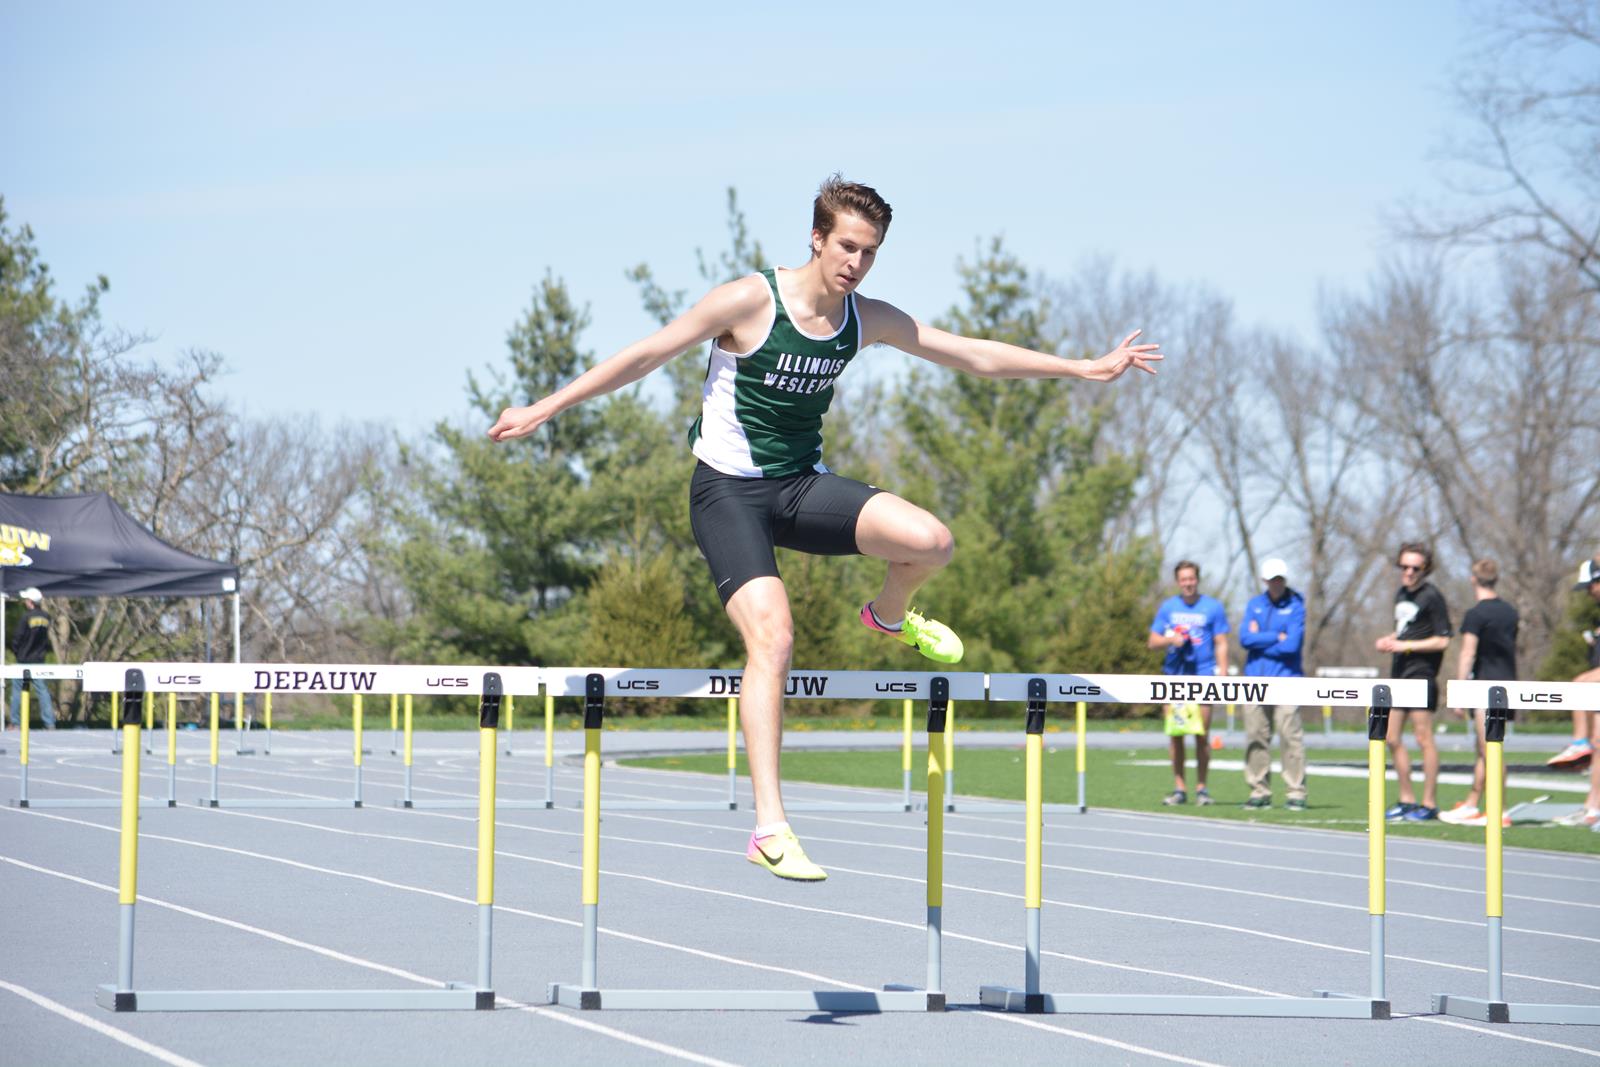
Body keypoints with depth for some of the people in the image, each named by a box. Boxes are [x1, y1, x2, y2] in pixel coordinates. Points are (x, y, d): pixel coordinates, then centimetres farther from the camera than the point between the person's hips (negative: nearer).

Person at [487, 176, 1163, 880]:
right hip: (728, 490, -5)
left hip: (802, 484, 5)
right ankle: (769, 828, -25)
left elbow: (977, 356, 9)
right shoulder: (750, 302, -14)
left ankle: (889, 615, 17)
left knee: (930, 541, -21)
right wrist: (543, 410, -9)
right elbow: (645, 356, -9)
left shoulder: (868, 320, 1)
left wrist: (1086, 369, 8)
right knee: (772, 638, -26)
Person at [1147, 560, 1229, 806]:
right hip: (1174, 676, 2)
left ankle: (1201, 788, 6)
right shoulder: (1167, 607, 10)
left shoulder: (1213, 607, 4)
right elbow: (1153, 642, 11)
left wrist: (1223, 674, -7)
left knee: (1202, 736, -2)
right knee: (1175, 735, 1)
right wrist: (1171, 640, -10)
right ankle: (1179, 788, 6)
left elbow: (1221, 644, 3)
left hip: (1203, 676, -2)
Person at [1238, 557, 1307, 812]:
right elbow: (1245, 638, 0)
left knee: (1291, 737, -8)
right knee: (1256, 738, 3)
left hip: (1285, 681, -4)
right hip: (1255, 681, 4)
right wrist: (1277, 637, -5)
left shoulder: (1295, 606, 1)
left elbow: (1292, 645, -10)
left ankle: (1295, 793, -7)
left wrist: (1260, 639, -2)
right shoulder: (1254, 605, 13)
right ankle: (1259, 791, 8)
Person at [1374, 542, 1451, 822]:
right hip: (1399, 674, 9)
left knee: (1424, 739, -5)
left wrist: (1404, 645, -16)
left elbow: (1442, 641, -12)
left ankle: (1429, 804, -1)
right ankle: (1407, 801, 17)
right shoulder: (1401, 594, 15)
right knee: (1392, 739, 8)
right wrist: (1388, 640, 7)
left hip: (1421, 674, -9)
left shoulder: (1432, 597, -9)